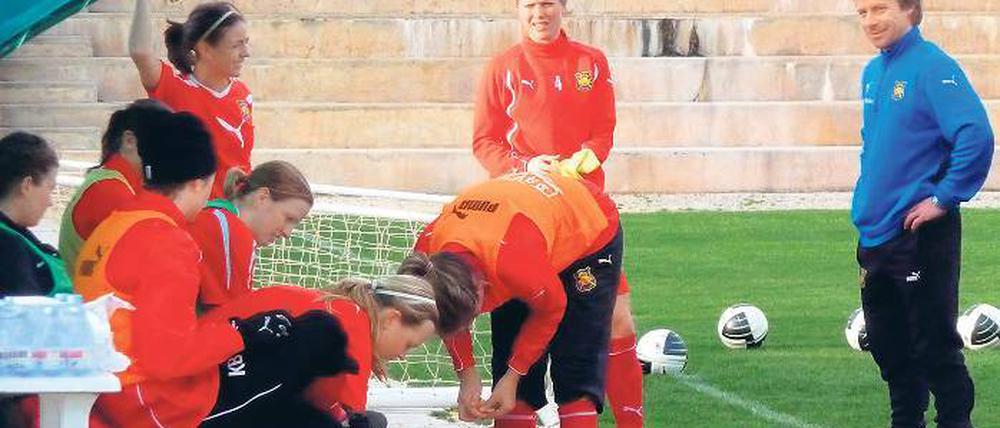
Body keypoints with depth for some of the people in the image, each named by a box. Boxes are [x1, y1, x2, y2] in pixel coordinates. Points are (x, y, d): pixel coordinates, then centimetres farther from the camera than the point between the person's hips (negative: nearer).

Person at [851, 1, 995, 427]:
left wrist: (944, 199, -21)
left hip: (921, 233, -8)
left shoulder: (933, 67, -14)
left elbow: (975, 135, -24)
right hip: (875, 230, 8)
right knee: (888, 344, 15)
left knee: (934, 344, -5)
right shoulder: (873, 73, 12)